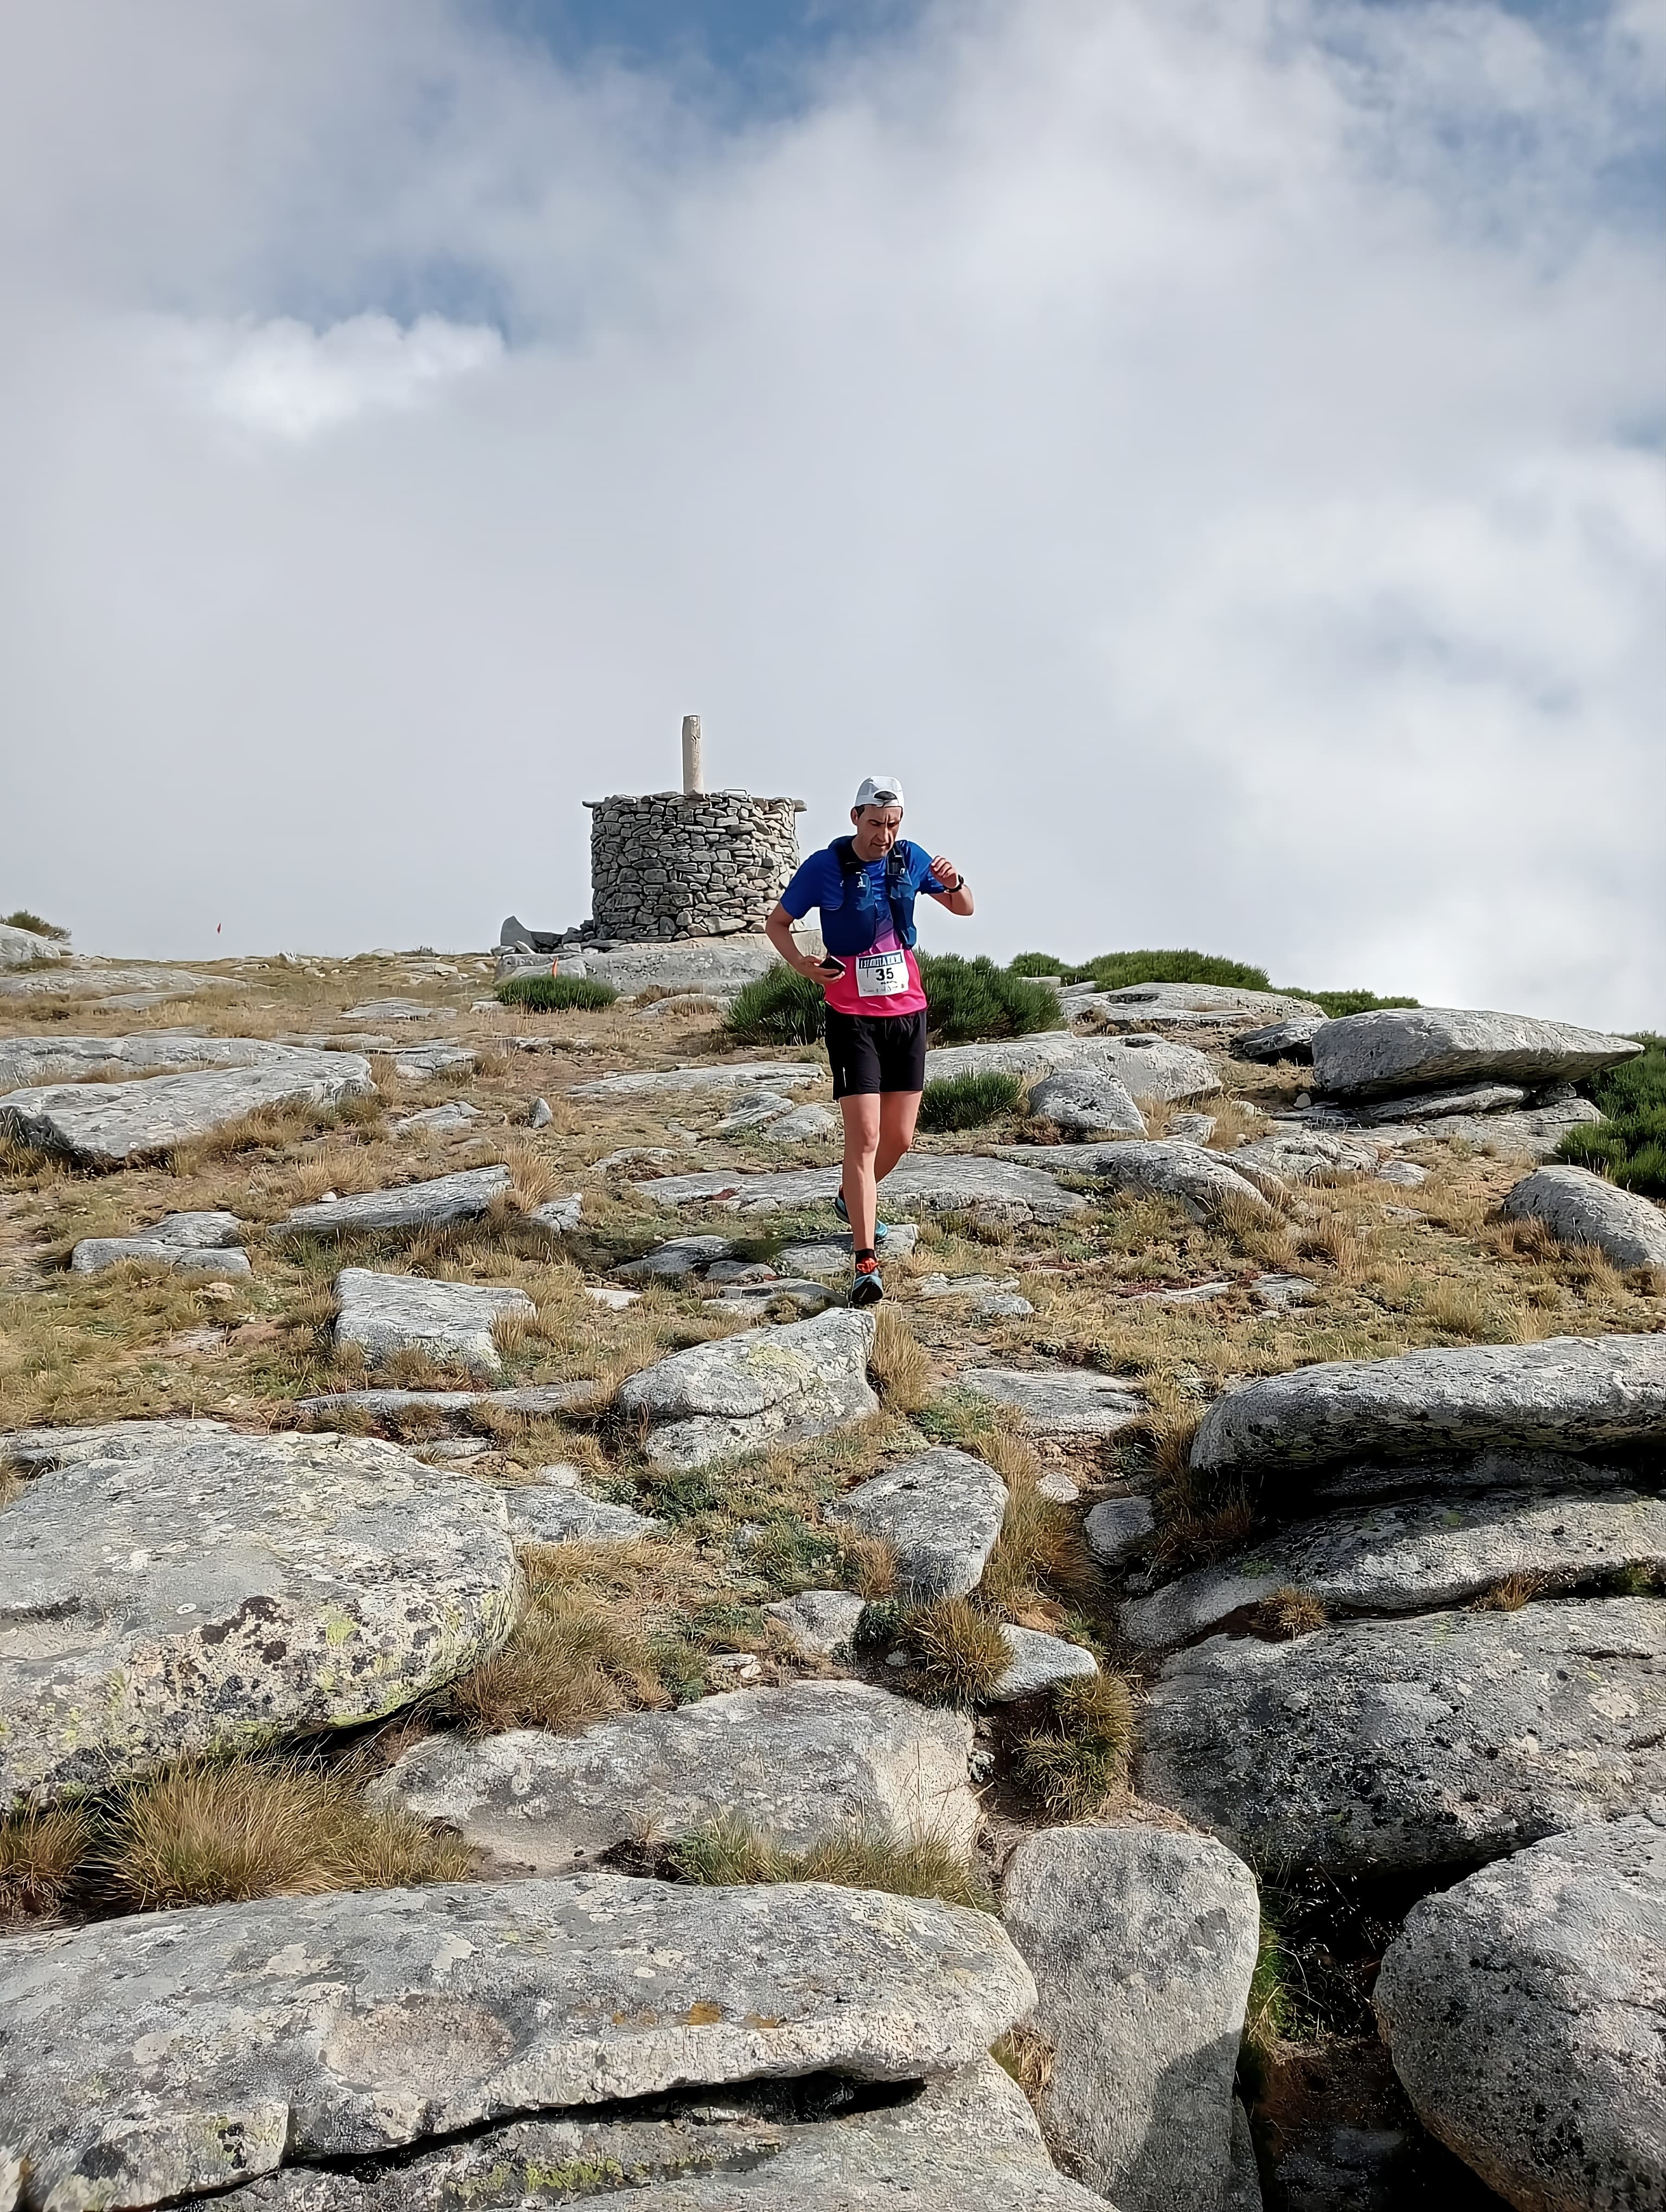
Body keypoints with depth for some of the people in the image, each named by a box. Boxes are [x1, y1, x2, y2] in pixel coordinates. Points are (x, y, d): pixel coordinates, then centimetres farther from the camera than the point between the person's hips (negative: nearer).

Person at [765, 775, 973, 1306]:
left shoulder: (912, 858, 3)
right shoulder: (825, 865, -8)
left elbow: (964, 909, 16)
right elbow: (776, 922, 2)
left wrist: (954, 883, -8)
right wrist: (800, 962, -17)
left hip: (908, 1012, 5)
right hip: (852, 1017, -5)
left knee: (899, 1138, 10)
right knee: (865, 1136, -14)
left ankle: (853, 1200, 41)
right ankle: (865, 1261, -15)